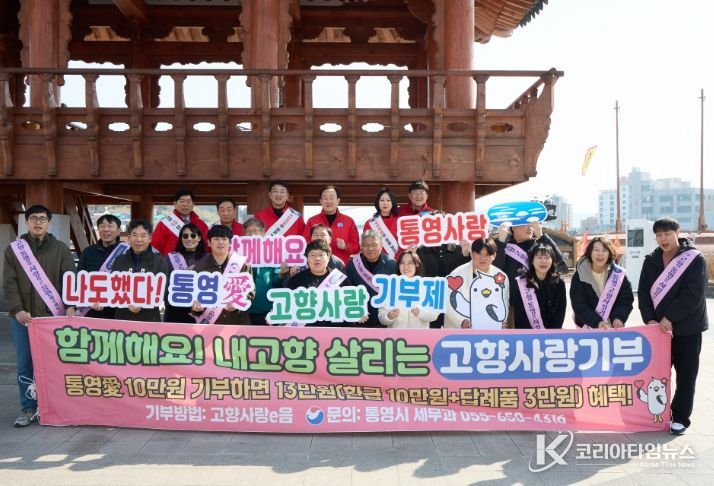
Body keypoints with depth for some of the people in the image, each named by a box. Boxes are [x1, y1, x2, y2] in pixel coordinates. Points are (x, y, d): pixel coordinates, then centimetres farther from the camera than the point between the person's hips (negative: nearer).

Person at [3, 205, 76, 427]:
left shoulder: (61, 249, 5)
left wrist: (70, 305, -16)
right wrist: (17, 310, -12)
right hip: (22, 317, 2)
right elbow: (9, 283, 1)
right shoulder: (13, 249, 8)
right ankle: (28, 409, 14)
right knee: (24, 364, 5)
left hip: (52, 316, -1)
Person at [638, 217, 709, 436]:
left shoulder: (695, 259, -9)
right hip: (658, 326, 4)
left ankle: (681, 417, 16)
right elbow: (644, 292, 1)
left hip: (687, 327, -4)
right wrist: (649, 319, -12)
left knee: (685, 374, 5)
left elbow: (693, 294, -17)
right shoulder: (651, 261, 5)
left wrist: (669, 318, -19)